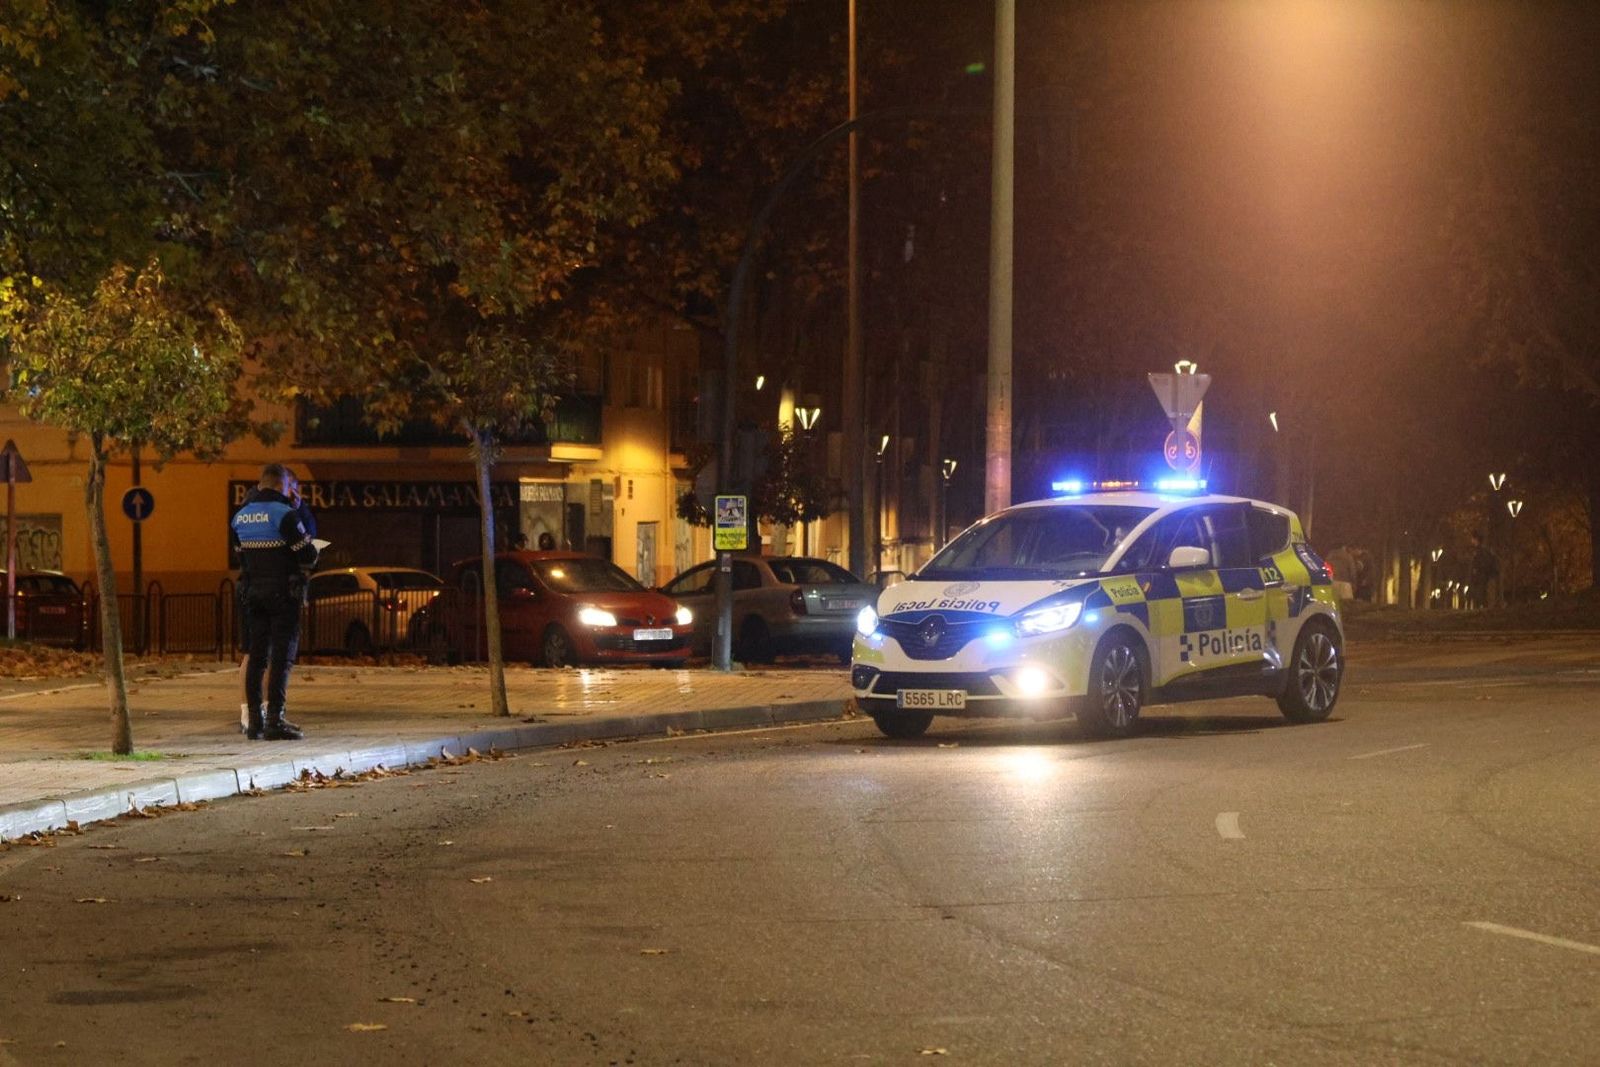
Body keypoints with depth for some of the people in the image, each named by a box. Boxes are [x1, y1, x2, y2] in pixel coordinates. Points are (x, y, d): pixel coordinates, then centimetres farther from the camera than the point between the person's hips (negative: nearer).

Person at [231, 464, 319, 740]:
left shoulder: (240, 517, 9)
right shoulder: (284, 514, -13)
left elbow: (240, 552, 15)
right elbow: (308, 556, -12)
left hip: (252, 591, 7)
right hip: (283, 592, -7)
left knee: (257, 654, 11)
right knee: (282, 655, -6)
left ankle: (254, 720, 11)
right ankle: (274, 720, -10)